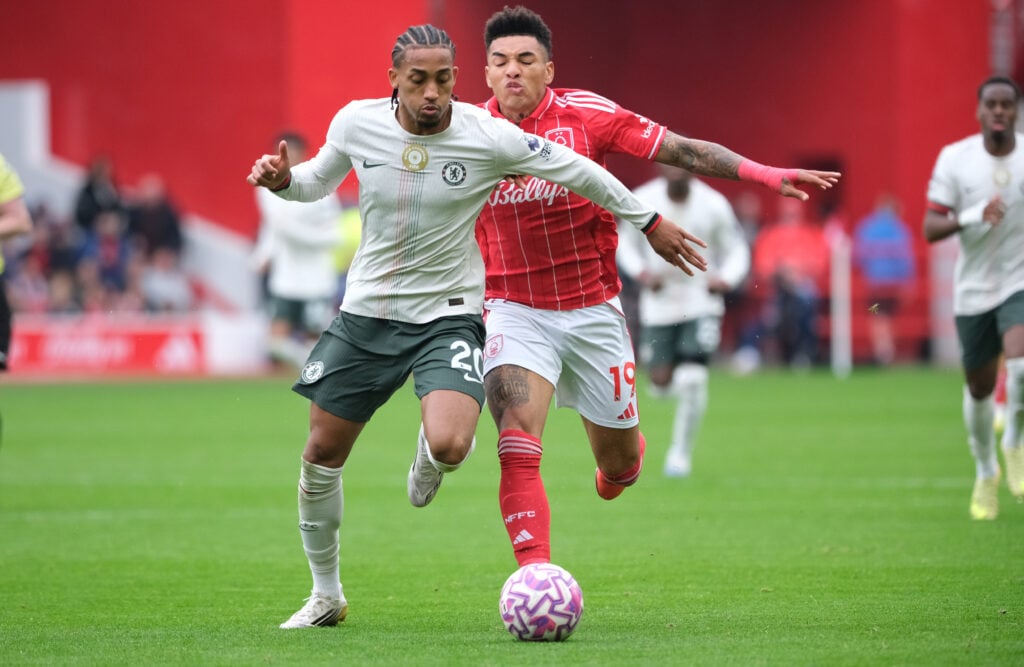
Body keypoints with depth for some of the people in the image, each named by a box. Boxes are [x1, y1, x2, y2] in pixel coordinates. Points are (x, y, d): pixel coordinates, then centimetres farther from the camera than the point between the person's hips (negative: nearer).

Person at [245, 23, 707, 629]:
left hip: (449, 315, -3)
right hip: (366, 312, 3)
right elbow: (319, 181, 13)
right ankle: (326, 596, 25)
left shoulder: (489, 136, -16)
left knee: (449, 445, -28)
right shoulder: (356, 123, -8)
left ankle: (429, 457, 13)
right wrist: (283, 180, -10)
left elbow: (575, 171, -2)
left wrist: (650, 222, 7)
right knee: (321, 456, 4)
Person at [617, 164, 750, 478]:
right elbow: (625, 241, 6)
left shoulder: (713, 205, -11)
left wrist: (725, 280, -20)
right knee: (661, 383, 4)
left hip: (702, 302, -2)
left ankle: (681, 452, 2)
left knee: (692, 381, -15)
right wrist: (641, 272, -12)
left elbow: (736, 250, 0)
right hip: (659, 302, 2)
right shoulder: (642, 201, -8)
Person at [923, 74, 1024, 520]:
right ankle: (985, 473, 35)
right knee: (979, 389, 10)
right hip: (974, 288, 1)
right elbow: (930, 229, -12)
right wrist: (972, 216, -28)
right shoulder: (955, 158, -8)